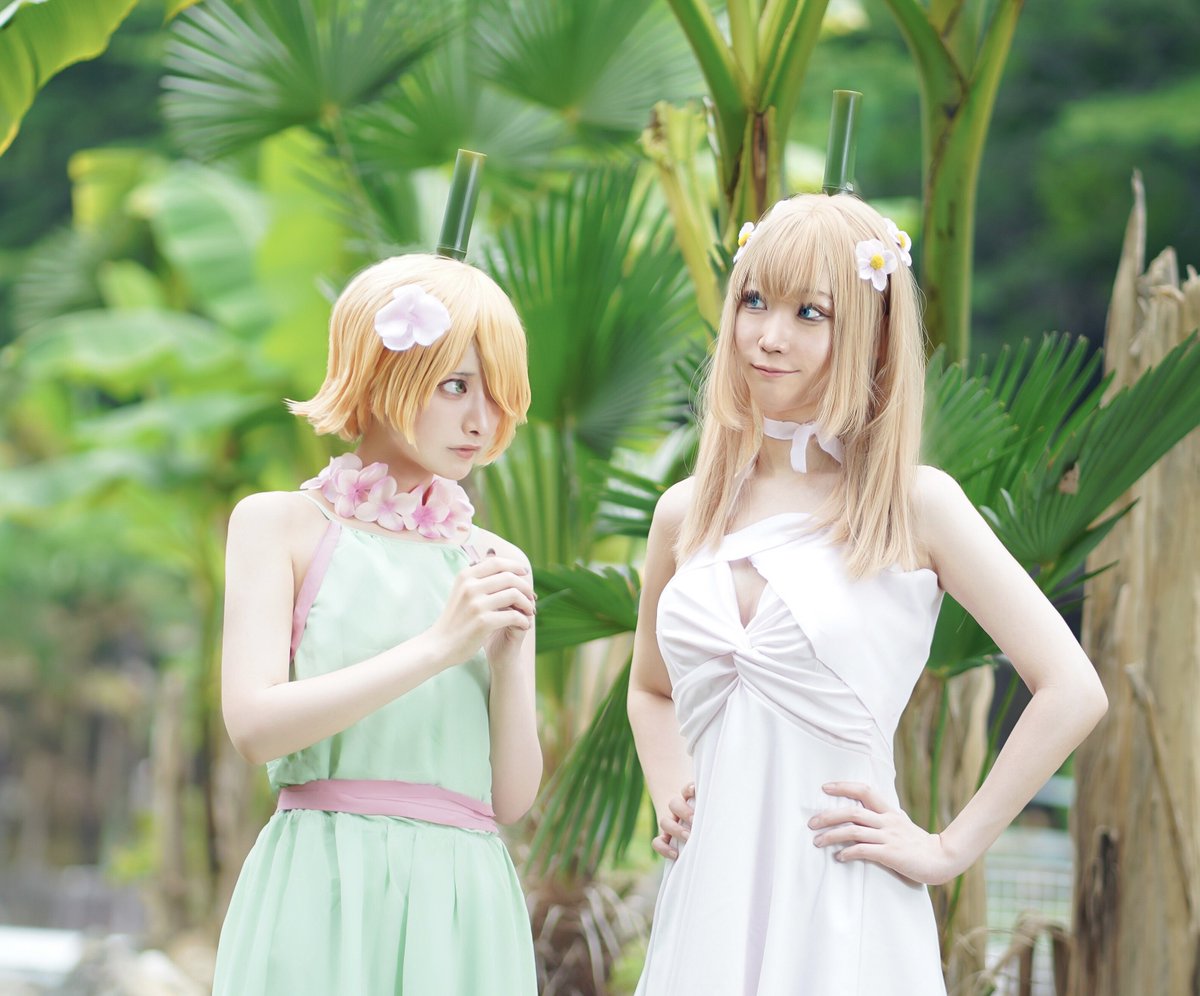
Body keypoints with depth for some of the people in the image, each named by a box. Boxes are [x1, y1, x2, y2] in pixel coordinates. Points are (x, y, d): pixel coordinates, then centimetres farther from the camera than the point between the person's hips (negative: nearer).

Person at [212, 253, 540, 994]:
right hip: (323, 892, -3)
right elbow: (255, 724, -10)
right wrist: (440, 647, -12)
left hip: (464, 904, 3)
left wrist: (509, 657, -6)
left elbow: (513, 798, 9)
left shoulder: (494, 564, 13)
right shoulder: (281, 525, 5)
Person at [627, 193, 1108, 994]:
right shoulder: (685, 515, 9)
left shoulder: (913, 506, -5)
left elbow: (1072, 689, -7)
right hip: (708, 905, 4)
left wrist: (947, 850, -7)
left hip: (838, 911, -4)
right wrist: (668, 799, 9)